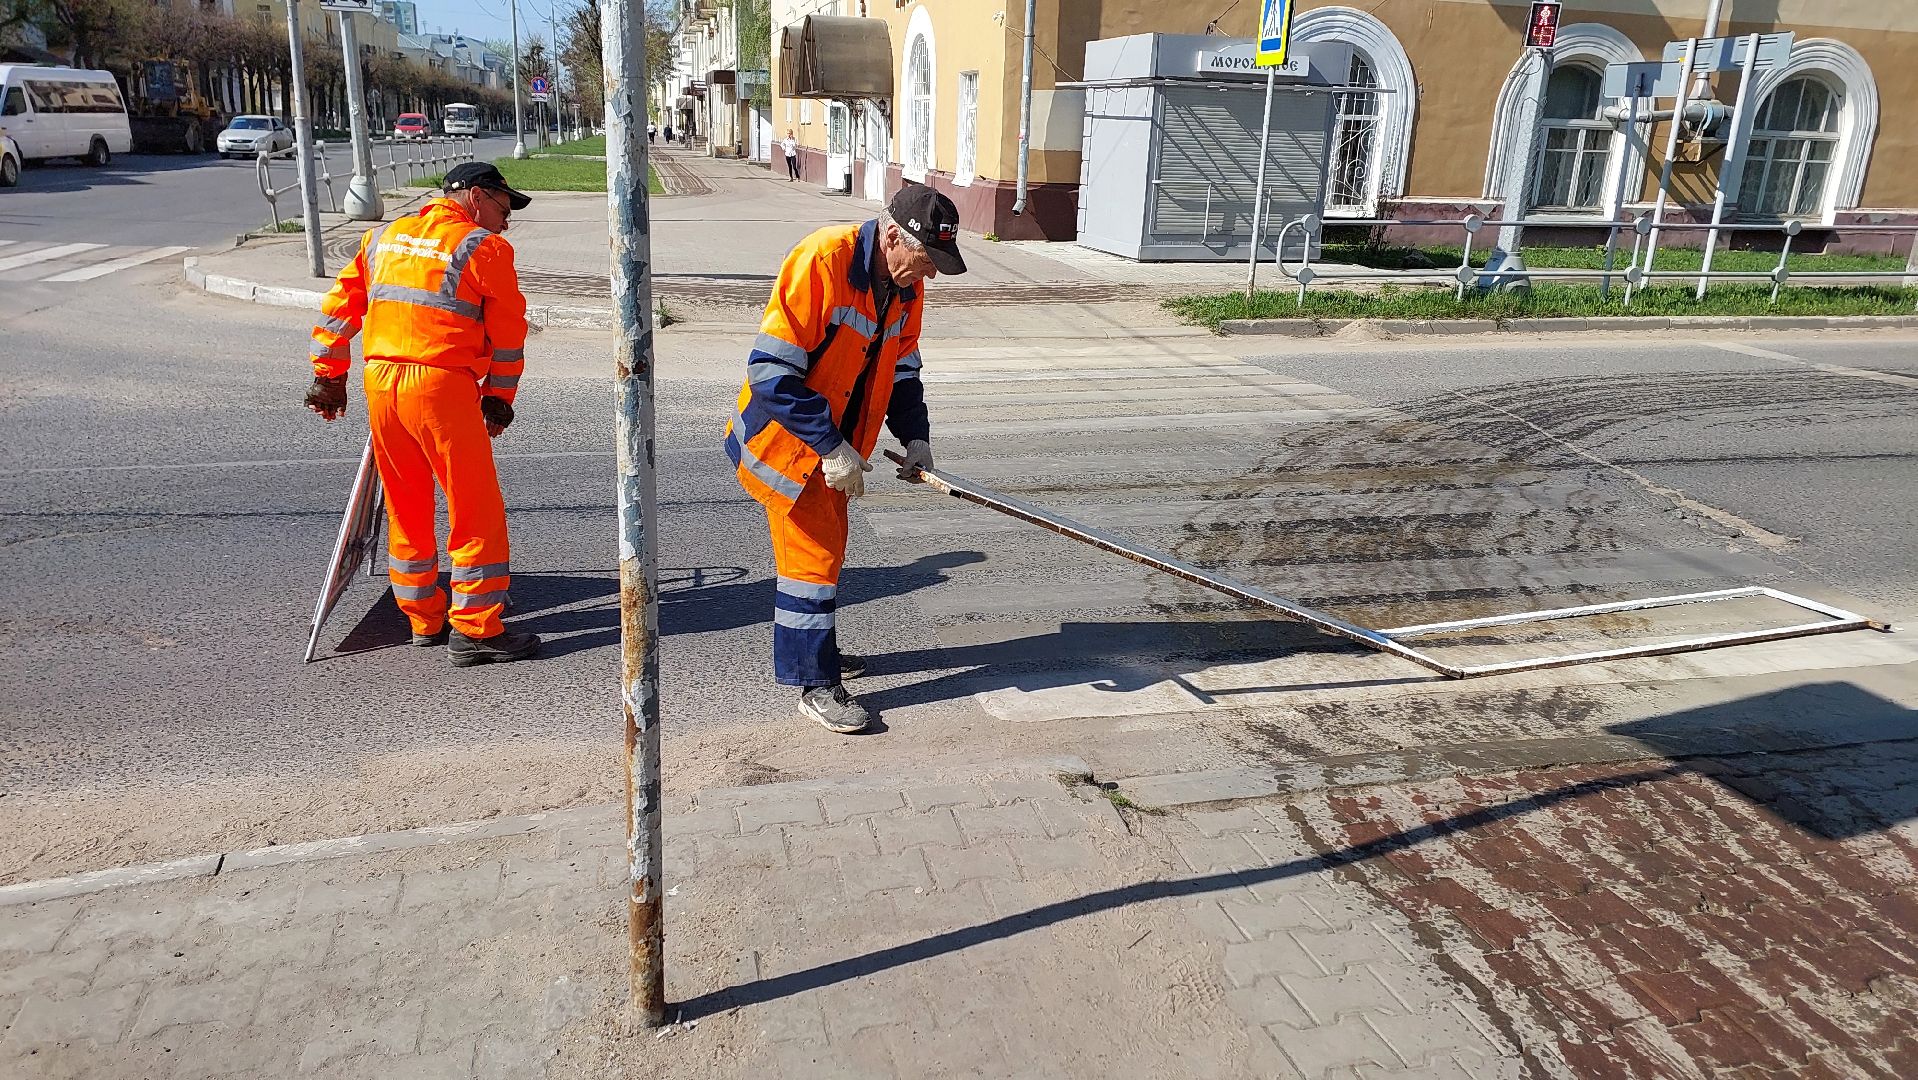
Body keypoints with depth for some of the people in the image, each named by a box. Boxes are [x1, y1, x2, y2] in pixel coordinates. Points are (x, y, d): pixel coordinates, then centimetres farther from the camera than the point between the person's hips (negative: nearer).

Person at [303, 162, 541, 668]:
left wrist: (329, 376, 24)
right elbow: (508, 332, 1)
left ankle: (423, 621, 27)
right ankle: (474, 630, -2)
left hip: (380, 382, 7)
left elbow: (339, 306, 18)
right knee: (477, 511, -1)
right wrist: (498, 399, 10)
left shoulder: (382, 238, 19)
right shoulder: (486, 248, 0)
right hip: (441, 385, -7)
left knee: (406, 508, 17)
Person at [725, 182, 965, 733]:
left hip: (834, 443, 8)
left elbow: (902, 368, 12)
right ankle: (816, 687, 8)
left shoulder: (905, 286, -2)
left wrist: (915, 437, -2)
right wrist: (830, 447, -29)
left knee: (827, 544, 18)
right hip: (782, 437, -8)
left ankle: (813, 650, 37)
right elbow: (771, 372, -29)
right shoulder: (821, 260, -27)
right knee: (813, 554, -4)